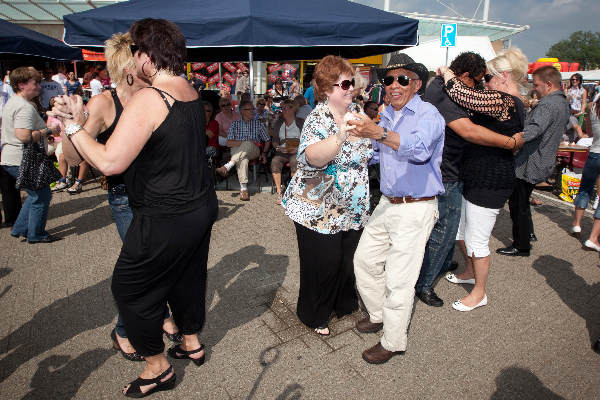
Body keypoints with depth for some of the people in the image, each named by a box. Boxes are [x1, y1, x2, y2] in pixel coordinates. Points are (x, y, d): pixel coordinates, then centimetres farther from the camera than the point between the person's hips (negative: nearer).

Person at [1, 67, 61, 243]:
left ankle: (19, 229, 27)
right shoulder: (25, 107, -20)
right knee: (42, 196, 1)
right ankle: (36, 235, 13)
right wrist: (48, 131, -19)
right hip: (22, 161, -11)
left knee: (36, 194, 21)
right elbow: (24, 136, -31)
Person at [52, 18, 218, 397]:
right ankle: (193, 343, 45)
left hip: (166, 220, -8)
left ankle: (158, 368, 27)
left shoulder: (148, 99, -21)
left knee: (130, 287, 11)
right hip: (201, 207, 8)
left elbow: (110, 162, -25)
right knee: (187, 276, 24)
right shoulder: (191, 92, 6)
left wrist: (75, 127, -9)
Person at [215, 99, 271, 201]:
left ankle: (227, 166, -41)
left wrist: (264, 153, 1)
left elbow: (267, 140, 17)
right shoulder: (235, 124, 14)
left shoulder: (258, 123, 16)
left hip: (254, 151, 1)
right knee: (243, 158, -38)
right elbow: (228, 143, 3)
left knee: (247, 145, -36)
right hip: (237, 151, 0)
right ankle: (243, 189, -47)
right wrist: (245, 142, -10)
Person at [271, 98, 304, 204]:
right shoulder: (278, 123, 18)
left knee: (295, 162, -36)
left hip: (297, 151, -2)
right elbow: (274, 141, 17)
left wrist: (298, 148, -12)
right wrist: (279, 147, -4)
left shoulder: (301, 122, 9)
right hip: (282, 152, 3)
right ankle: (279, 193, -28)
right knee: (275, 161, -30)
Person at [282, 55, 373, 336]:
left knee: (349, 260, 19)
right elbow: (312, 157, -41)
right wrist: (340, 136, -55)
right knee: (324, 265, 6)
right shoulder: (318, 120, -19)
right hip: (318, 210, -7)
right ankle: (315, 316, 31)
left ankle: (345, 303, 44)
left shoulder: (355, 111, 5)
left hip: (352, 208, 7)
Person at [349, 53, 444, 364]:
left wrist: (379, 133, -51)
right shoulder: (386, 116, 10)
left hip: (415, 209, -8)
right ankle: (379, 315, 38)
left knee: (398, 280, -1)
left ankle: (393, 342, 19)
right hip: (387, 205, 8)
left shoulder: (428, 115, -14)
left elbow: (418, 148, -37)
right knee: (365, 259, 16)